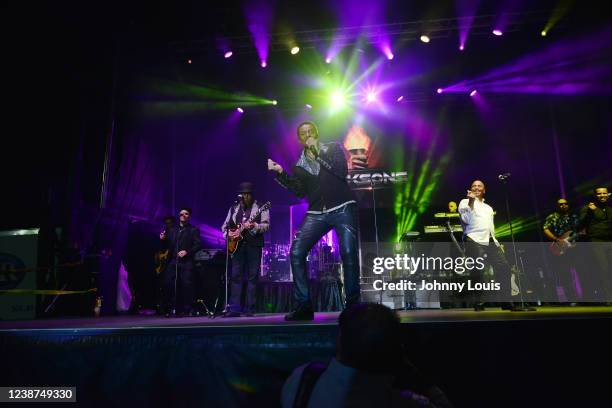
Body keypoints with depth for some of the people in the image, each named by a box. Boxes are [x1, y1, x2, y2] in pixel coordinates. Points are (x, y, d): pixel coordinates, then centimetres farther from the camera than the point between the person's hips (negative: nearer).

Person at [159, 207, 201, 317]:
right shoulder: (172, 230, 23)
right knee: (168, 285, -6)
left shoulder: (194, 230, 9)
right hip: (172, 262, 4)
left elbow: (197, 245, -2)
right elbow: (167, 245, 20)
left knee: (186, 286, -8)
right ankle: (170, 309, 3)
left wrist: (187, 252, -16)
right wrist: (163, 240, 0)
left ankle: (186, 310, 1)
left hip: (186, 262, -4)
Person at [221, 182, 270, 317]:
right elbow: (224, 226, 19)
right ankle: (234, 308, 0)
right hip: (237, 245, 4)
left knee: (252, 277, -3)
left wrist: (254, 226, -23)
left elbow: (266, 225, -6)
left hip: (254, 245, -3)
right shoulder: (233, 208, 17)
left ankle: (249, 309, 1)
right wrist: (228, 234, -1)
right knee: (236, 276, -1)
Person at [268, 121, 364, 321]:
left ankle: (352, 304, 0)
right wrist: (280, 173, -1)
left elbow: (342, 171, -9)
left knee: (348, 254, -17)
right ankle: (303, 306, -2)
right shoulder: (299, 165, 17)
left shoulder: (333, 148, 9)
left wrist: (318, 153, -10)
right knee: (296, 253, -11)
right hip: (316, 214, 3)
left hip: (342, 208, -3)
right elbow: (300, 192, 5)